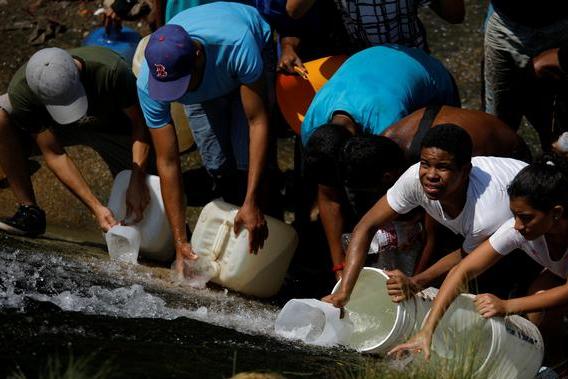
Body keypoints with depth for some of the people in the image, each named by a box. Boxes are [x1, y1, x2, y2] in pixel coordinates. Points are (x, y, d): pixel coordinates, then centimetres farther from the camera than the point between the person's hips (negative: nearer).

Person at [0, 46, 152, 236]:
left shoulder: (112, 70, -41)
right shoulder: (21, 90, -34)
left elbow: (140, 123, -25)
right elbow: (54, 154, -26)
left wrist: (137, 182, -35)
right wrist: (96, 208, -31)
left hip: (112, 127, -1)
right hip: (57, 126, 1)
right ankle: (29, 212, -19)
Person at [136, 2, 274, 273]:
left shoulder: (237, 45, -48)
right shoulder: (148, 85, -38)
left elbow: (258, 122, -42)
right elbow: (167, 163, -32)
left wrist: (251, 204, -46)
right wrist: (180, 242, -33)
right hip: (205, 87, 2)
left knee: (249, 158, -22)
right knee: (217, 164, -14)